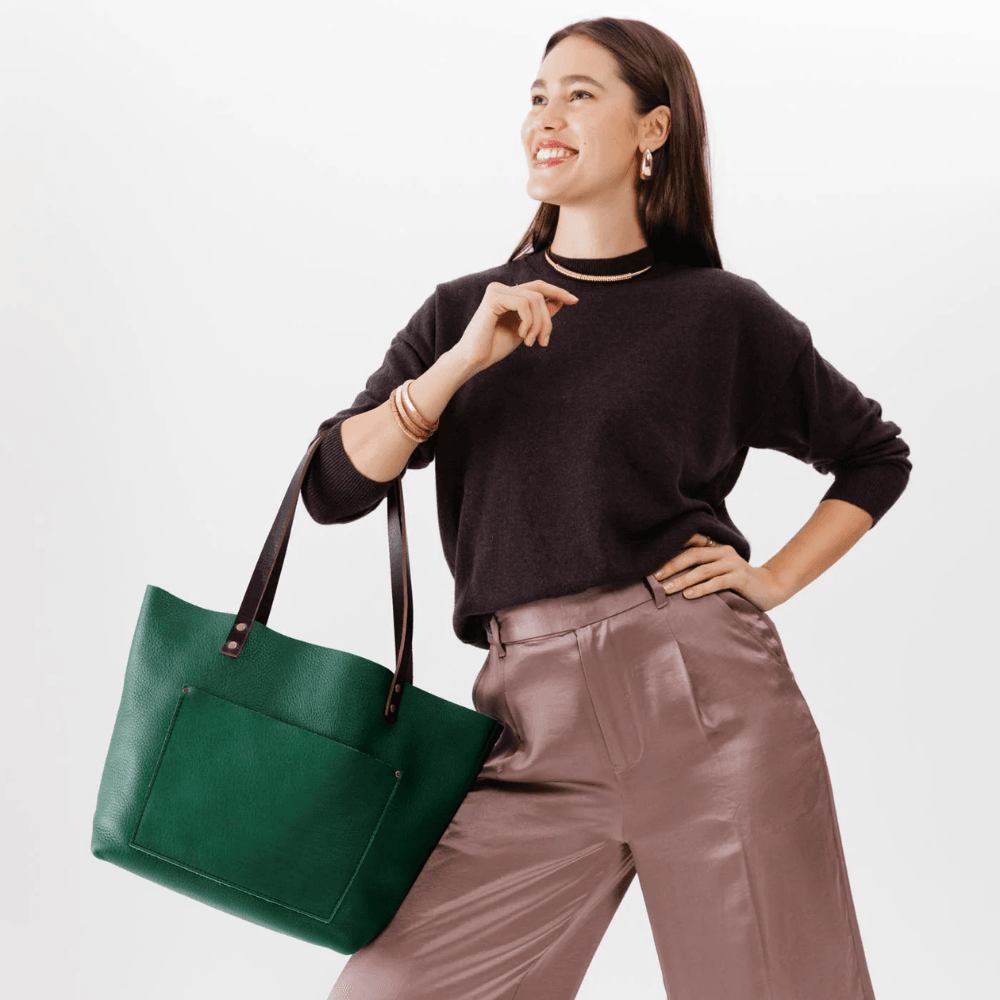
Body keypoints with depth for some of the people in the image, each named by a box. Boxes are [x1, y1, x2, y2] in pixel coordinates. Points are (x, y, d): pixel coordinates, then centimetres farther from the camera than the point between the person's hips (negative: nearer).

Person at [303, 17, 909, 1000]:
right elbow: (332, 487, 0)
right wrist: (466, 359, -9)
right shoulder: (462, 312, 11)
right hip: (537, 721, 2)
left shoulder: (721, 314, 5)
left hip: (707, 692, -2)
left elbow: (874, 457, 17)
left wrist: (772, 581, 4)